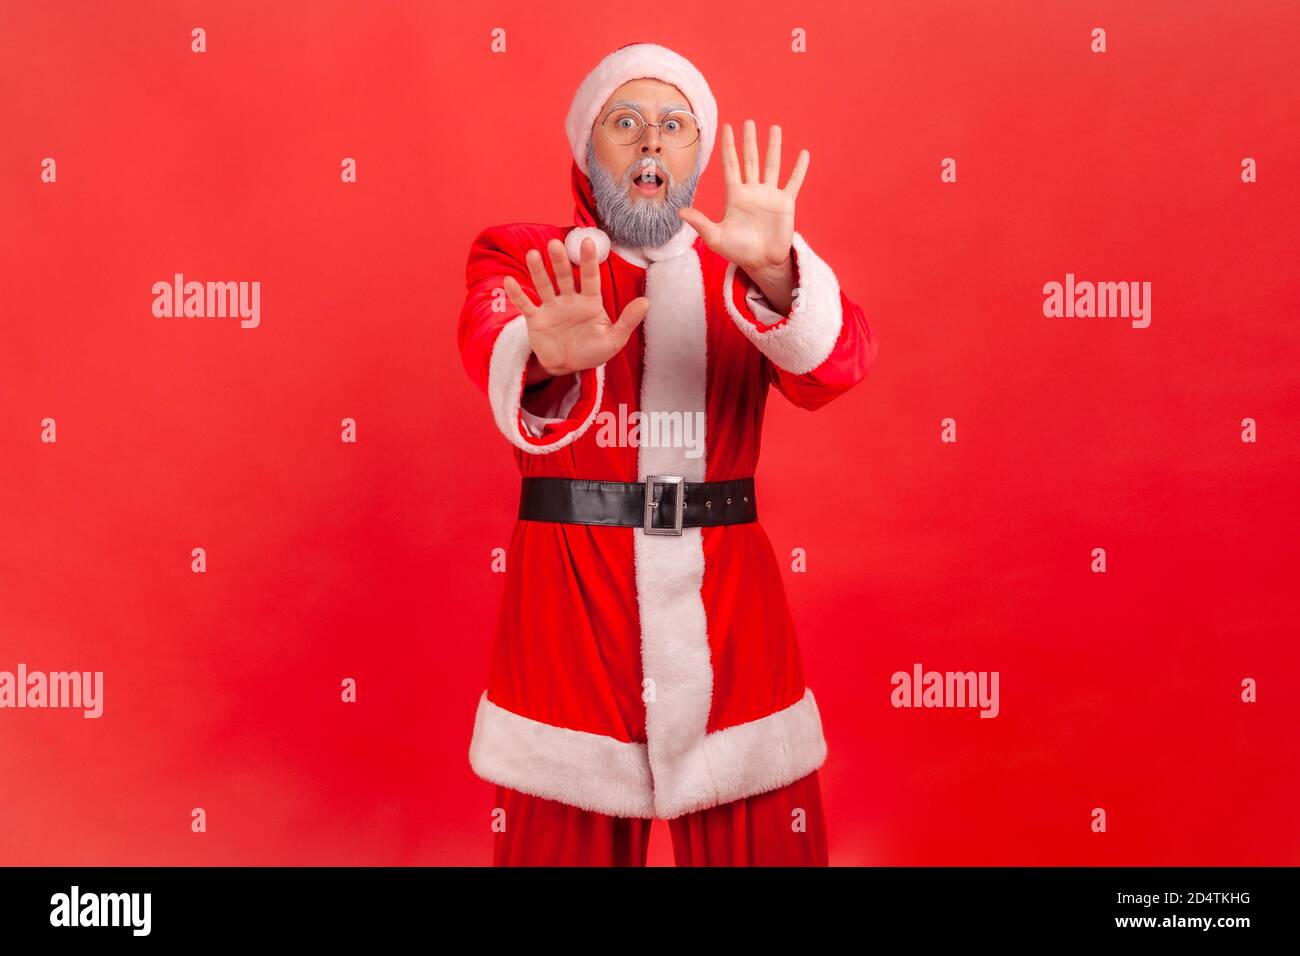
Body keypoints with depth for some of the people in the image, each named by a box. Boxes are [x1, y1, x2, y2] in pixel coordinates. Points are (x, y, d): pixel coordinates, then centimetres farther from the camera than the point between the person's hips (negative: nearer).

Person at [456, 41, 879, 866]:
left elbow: (839, 362, -11)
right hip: (569, 602, -1)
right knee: (562, 841, 7)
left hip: (725, 603, 2)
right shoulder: (521, 258, 5)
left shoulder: (744, 271, 9)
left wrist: (772, 273, -31)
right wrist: (552, 360, -41)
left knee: (762, 842, 7)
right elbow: (492, 342, -18)